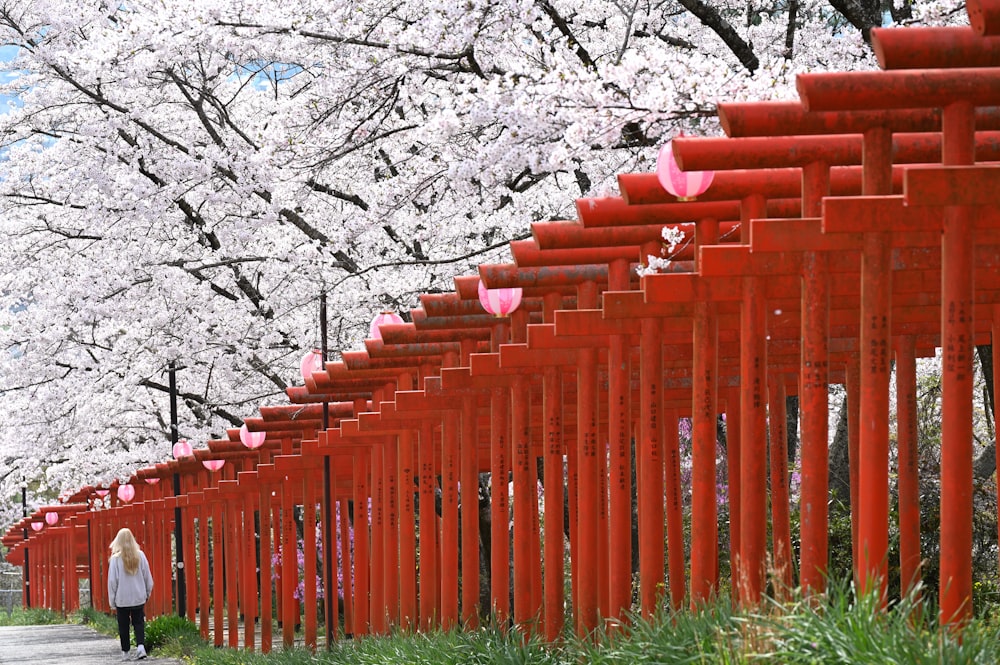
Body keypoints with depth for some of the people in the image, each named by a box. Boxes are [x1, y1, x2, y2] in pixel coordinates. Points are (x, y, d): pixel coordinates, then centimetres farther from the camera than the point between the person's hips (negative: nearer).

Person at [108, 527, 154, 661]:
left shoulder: (115, 558, -10)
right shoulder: (140, 556, -3)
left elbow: (112, 581, -6)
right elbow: (148, 577, 5)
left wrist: (112, 600, 2)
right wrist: (147, 593, 19)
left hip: (122, 599, -2)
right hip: (139, 597, 2)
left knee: (123, 626, 9)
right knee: (138, 623, 9)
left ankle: (125, 652, 12)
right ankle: (140, 646, -11)